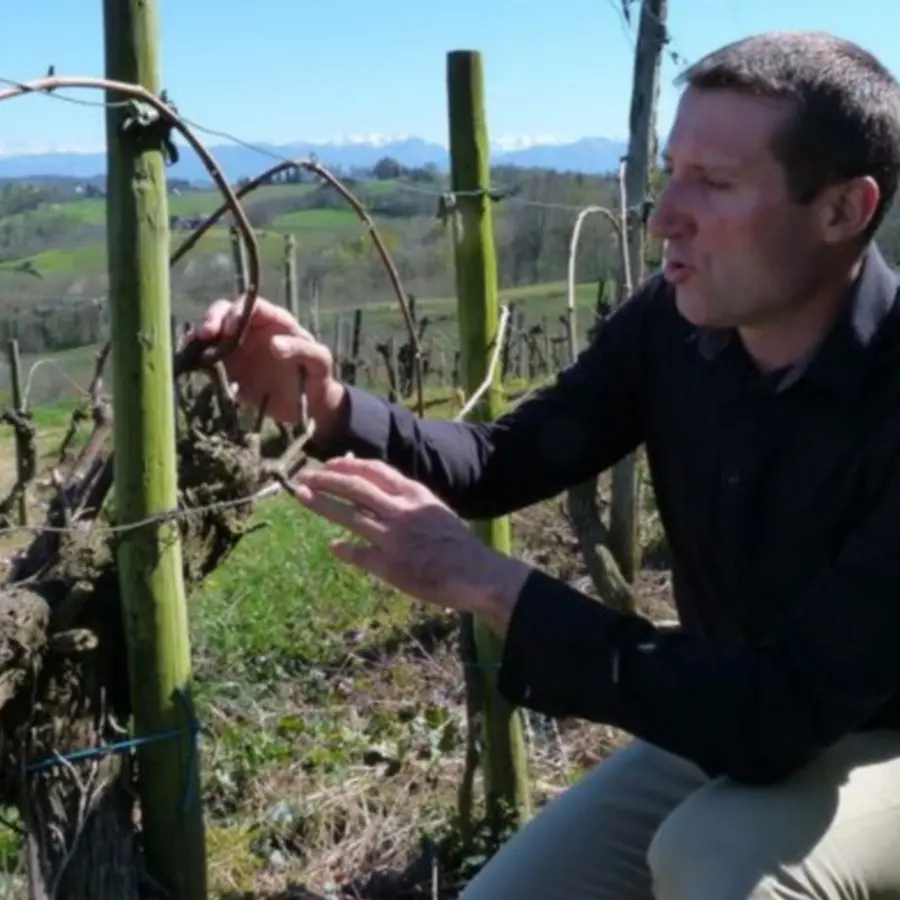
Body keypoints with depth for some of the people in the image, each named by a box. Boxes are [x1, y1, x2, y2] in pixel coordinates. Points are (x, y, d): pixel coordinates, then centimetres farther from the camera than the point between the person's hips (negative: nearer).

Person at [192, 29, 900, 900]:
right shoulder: (674, 319, -12)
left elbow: (786, 708, -34)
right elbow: (507, 459, -1)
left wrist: (485, 582, -35)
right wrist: (328, 408, -20)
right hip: (737, 716, 6)